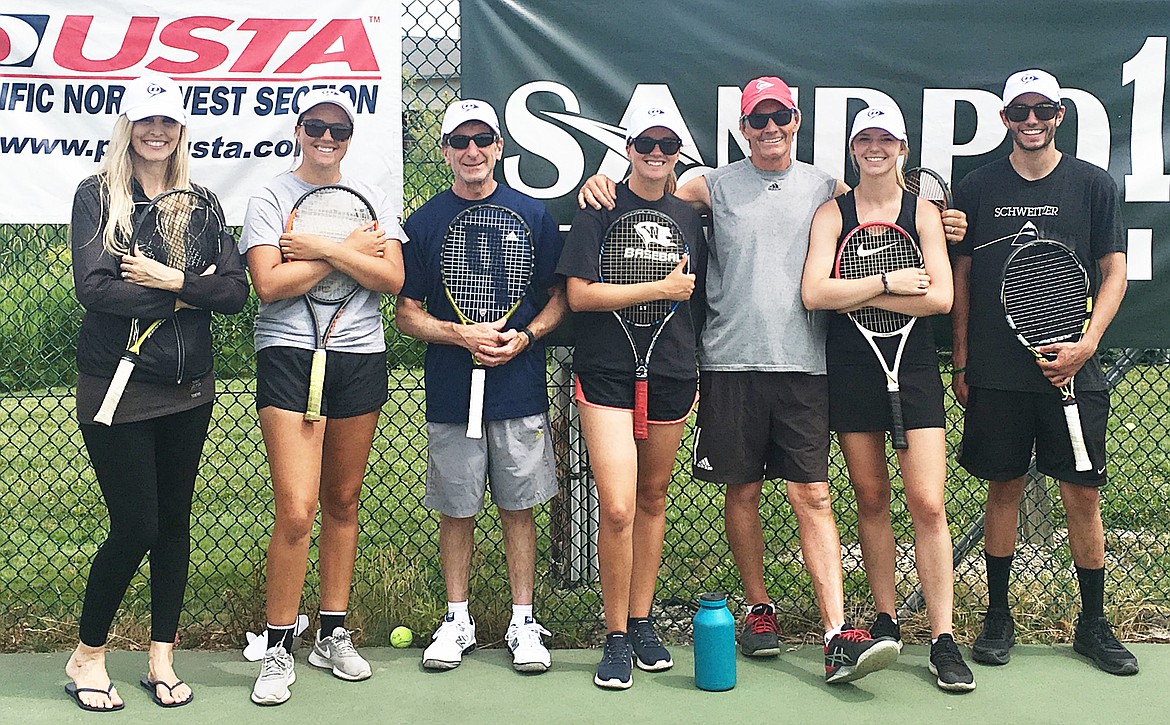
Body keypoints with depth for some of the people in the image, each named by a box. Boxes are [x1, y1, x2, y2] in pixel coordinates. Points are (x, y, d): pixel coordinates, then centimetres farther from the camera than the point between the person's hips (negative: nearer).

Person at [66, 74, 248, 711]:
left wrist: (172, 279, -16)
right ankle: (87, 657, 19)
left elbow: (235, 291, -2)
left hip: (188, 387, 4)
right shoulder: (97, 194, -2)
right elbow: (93, 288, -16)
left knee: (174, 520, 10)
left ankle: (162, 658, 24)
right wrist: (185, 296, -12)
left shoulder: (201, 201, 8)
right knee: (135, 525, -3)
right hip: (117, 386, -4)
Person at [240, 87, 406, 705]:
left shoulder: (372, 200, 12)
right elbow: (270, 284, -11)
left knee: (343, 500, 10)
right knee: (296, 510, -11)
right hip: (289, 356, -3)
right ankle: (279, 649, 3)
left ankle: (333, 634, 22)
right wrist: (349, 250, -8)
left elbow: (391, 278, -2)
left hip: (361, 358, 4)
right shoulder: (270, 197, 3)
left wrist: (321, 248, -11)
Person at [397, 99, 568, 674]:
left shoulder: (533, 216, 4)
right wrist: (460, 334, -13)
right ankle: (457, 620, 21)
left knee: (518, 507, 6)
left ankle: (523, 621, 17)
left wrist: (525, 336, -11)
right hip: (450, 391, 0)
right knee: (455, 510, 7)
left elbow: (560, 297, 7)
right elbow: (406, 312, 3)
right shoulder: (424, 222, 3)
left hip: (521, 390, 0)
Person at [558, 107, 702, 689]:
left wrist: (694, 374, 14)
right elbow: (579, 294, -12)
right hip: (606, 375, -4)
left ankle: (641, 620, 25)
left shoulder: (688, 217, 11)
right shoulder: (599, 212, -2)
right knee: (618, 509, -10)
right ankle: (616, 636, 5)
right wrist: (662, 288, -11)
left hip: (672, 376, 4)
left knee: (653, 500, 11)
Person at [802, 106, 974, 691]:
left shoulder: (923, 212, 4)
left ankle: (942, 638, 1)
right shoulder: (832, 214, 5)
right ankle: (885, 619, 22)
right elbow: (813, 293, -9)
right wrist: (887, 282, -13)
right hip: (851, 371, 1)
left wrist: (857, 297, -11)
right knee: (871, 498, 9)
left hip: (914, 367, -1)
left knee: (928, 504, -6)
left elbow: (940, 297, -9)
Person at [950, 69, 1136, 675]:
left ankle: (1093, 624, 17)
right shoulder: (977, 188, 5)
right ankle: (998, 617, 19)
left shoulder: (1094, 185, 4)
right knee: (1003, 488, 7)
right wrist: (960, 364, 5)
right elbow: (960, 279, 8)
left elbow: (1114, 272, 4)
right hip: (996, 373, 0)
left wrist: (1087, 343, -11)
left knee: (1083, 494, 3)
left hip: (1072, 369, 0)